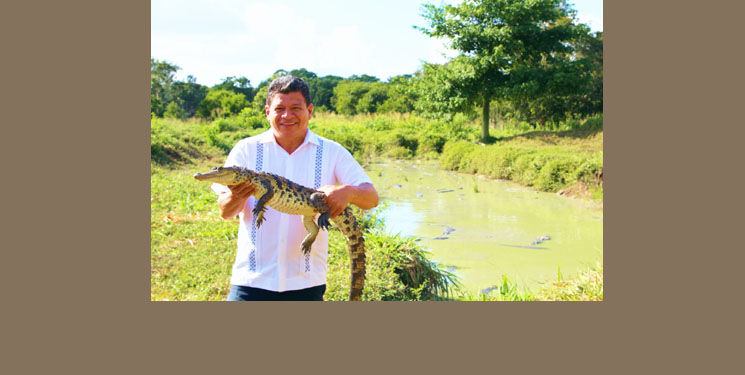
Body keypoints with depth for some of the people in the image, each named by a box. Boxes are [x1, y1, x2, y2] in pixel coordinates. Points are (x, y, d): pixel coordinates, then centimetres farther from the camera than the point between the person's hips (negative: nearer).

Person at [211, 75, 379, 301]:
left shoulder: (331, 152, 4)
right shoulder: (247, 149, 3)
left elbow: (372, 198, -2)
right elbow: (225, 212, -2)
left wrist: (348, 192, -25)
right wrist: (235, 197, -27)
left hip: (306, 282, 1)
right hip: (252, 280, 0)